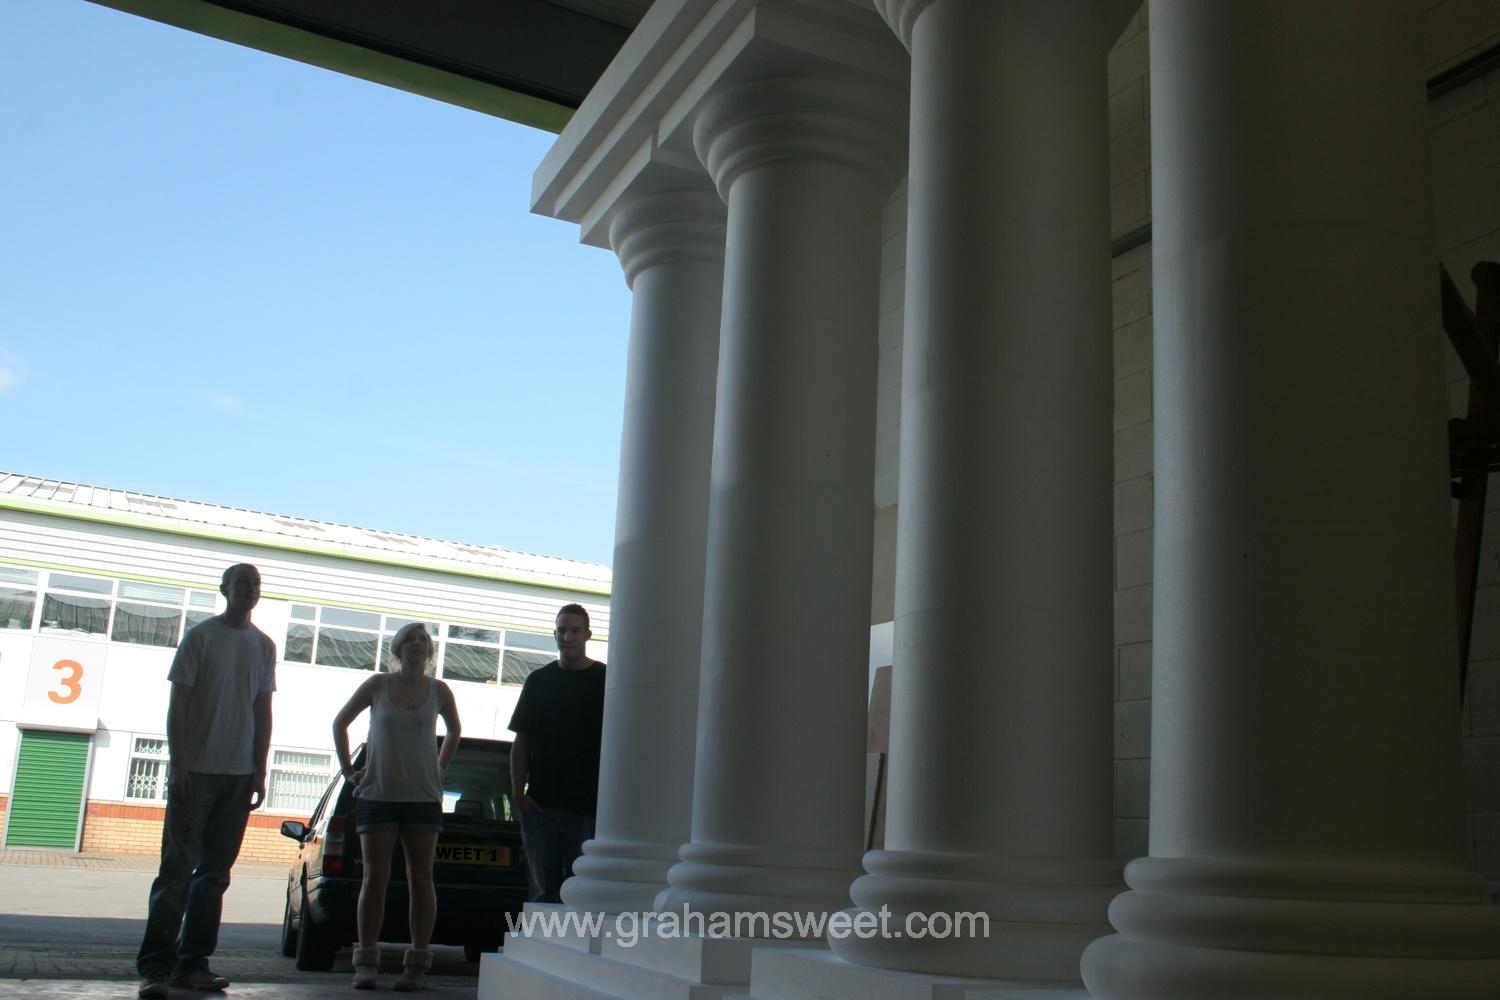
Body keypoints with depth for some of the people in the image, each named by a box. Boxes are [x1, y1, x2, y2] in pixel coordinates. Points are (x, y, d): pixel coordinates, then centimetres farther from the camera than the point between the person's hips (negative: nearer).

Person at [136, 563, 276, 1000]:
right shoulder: (201, 636, 0)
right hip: (196, 769, -4)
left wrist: (260, 772, 7)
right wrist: (177, 763, -10)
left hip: (240, 774, 4)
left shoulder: (264, 646, 12)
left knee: (215, 871, 6)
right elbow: (177, 704, -2)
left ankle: (192, 963, 11)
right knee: (178, 868, -7)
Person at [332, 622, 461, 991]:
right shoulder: (378, 685, 1)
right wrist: (348, 770, 7)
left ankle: (417, 964, 5)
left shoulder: (439, 691, 3)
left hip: (423, 797, 1)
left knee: (420, 878, 1)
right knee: (375, 877, -1)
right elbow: (340, 722, 13)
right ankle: (366, 962, 5)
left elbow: (454, 730, 21)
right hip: (377, 795, -1)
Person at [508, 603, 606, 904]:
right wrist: (518, 790, 0)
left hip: (588, 807, -2)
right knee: (542, 889, 4)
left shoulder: (605, 681, 4)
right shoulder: (538, 680, 12)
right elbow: (521, 741, 12)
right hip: (540, 802, 2)